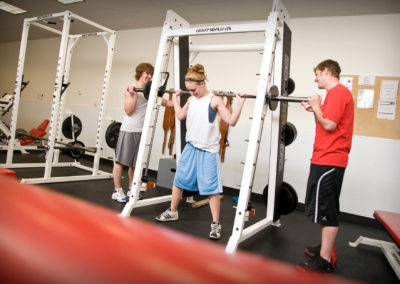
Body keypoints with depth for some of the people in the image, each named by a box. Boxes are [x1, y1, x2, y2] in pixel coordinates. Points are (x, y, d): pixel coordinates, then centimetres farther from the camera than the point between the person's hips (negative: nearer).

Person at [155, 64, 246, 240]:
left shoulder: (214, 100, -9)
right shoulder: (191, 100, 9)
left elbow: (231, 121, -13)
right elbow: (180, 115, 25)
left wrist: (240, 103, -20)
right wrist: (175, 98, 27)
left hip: (208, 151, -6)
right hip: (191, 147, 6)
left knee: (211, 187, -3)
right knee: (179, 180, 15)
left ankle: (216, 224, 10)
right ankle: (172, 212, 36)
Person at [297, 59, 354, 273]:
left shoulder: (338, 92, -12)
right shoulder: (337, 93, 18)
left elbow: (329, 125, -20)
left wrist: (316, 106, -7)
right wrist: (315, 109, 11)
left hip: (329, 160, -11)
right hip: (327, 158, 11)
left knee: (325, 209, -6)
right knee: (326, 208, 18)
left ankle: (325, 261, 2)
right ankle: (326, 249, 31)